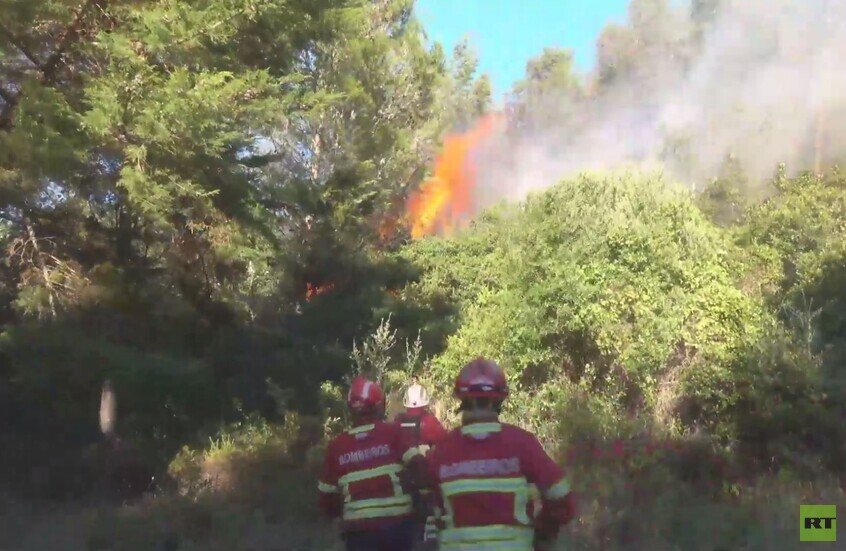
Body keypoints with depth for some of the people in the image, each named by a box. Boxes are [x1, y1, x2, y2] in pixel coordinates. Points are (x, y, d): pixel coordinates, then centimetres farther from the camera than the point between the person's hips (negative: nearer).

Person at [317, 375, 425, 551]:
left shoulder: (337, 445, 5)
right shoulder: (392, 432, -3)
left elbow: (327, 494, 10)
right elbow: (418, 465, -11)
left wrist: (339, 513, 28)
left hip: (357, 528, 1)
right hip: (396, 521, -1)